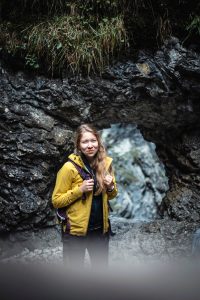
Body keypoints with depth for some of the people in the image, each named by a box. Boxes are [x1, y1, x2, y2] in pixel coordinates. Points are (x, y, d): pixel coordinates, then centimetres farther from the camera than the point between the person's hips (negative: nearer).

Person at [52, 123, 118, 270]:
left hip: (101, 228, 4)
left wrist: (111, 187, -9)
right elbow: (56, 201, -12)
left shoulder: (106, 163, -1)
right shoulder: (70, 167, -15)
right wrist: (80, 189, -23)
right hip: (76, 230, -4)